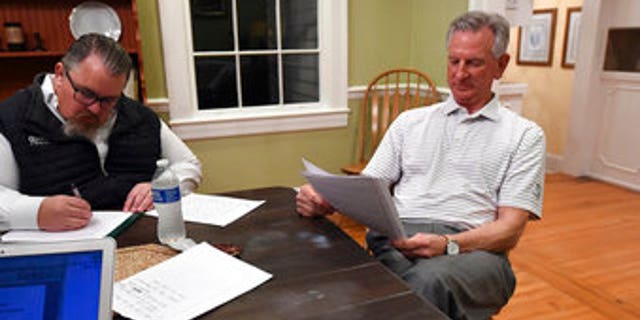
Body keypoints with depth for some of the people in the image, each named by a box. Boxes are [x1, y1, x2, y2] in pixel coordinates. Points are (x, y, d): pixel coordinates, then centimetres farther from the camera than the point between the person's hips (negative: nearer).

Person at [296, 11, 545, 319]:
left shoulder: (525, 135, 12)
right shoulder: (410, 121, 21)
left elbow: (509, 229, 2)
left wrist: (448, 245, -18)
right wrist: (324, 198, -7)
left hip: (472, 247, -1)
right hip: (395, 237, 2)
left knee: (431, 279, -38)